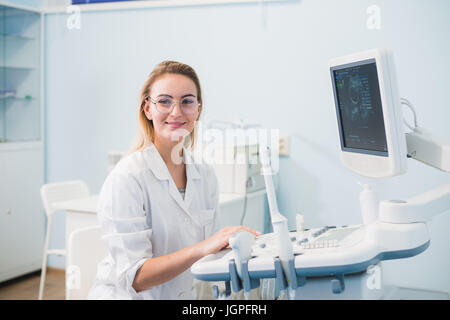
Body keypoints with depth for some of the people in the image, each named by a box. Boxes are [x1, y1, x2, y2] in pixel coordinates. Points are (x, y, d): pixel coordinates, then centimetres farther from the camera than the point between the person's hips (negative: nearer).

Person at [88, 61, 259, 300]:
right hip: (126, 296, -5)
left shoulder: (205, 176, 2)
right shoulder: (126, 178, -17)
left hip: (185, 295, 6)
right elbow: (133, 277, -23)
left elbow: (210, 251, 10)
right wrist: (201, 249, -34)